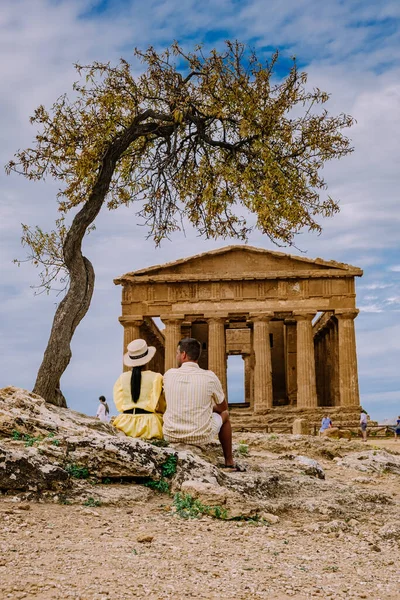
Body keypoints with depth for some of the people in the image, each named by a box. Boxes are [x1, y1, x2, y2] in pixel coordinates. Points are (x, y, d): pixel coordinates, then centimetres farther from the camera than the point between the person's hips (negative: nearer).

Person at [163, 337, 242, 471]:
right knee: (224, 414, 27)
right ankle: (229, 462, 36)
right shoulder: (209, 377, -12)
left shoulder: (169, 374, -7)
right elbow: (223, 406, 6)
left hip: (171, 436, 2)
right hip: (201, 437, -2)